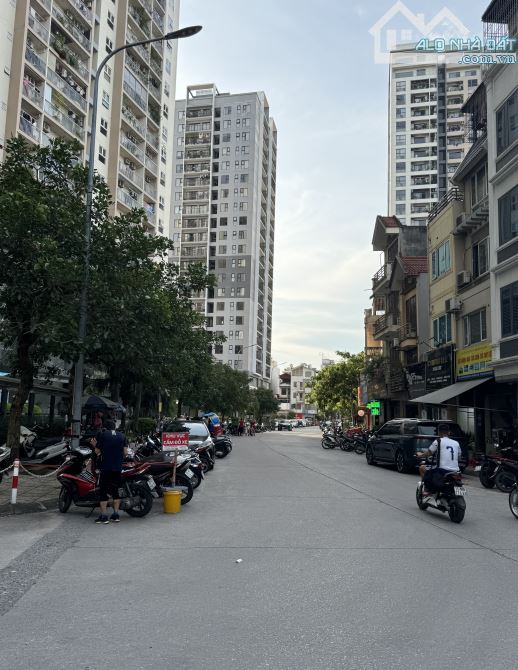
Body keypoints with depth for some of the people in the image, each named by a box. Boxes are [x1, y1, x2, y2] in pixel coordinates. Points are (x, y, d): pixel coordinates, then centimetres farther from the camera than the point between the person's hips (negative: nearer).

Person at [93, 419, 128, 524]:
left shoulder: (102, 435, -2)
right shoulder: (122, 436, 7)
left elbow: (97, 451, -3)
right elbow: (125, 452, 1)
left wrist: (96, 444, 16)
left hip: (106, 467, -4)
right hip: (118, 468, 4)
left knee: (103, 491, 2)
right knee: (115, 490, 13)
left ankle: (104, 516, 0)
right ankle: (116, 515, 13)